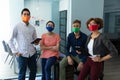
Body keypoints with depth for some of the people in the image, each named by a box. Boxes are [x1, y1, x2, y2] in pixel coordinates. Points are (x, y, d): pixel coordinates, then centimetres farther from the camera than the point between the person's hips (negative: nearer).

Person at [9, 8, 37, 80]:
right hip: (22, 54, -4)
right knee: (22, 74, 7)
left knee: (34, 71, 15)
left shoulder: (32, 28, 8)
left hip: (32, 53, 5)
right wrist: (15, 52, -9)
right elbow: (11, 40, -3)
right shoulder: (17, 27, -4)